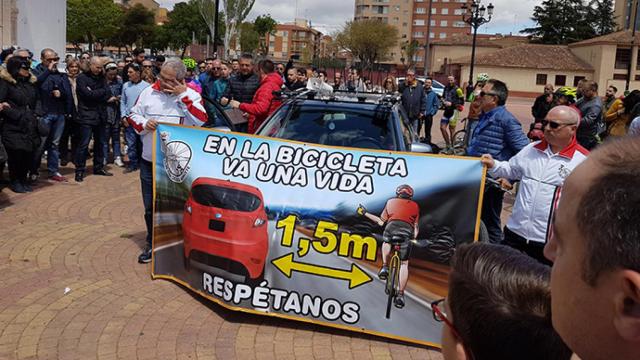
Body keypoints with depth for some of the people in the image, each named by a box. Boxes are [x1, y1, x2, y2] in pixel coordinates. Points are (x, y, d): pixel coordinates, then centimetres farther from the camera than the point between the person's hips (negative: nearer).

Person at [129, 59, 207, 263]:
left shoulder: (191, 96, -3)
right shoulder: (149, 92, 5)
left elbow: (201, 120, -17)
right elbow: (133, 115, 12)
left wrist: (183, 96, -18)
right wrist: (144, 124, -10)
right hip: (150, 161, 3)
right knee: (150, 206, 12)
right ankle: (153, 244, 29)